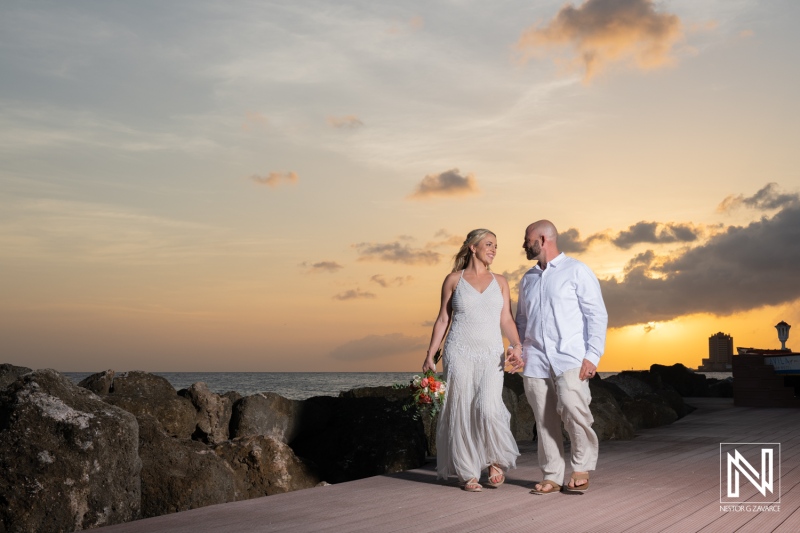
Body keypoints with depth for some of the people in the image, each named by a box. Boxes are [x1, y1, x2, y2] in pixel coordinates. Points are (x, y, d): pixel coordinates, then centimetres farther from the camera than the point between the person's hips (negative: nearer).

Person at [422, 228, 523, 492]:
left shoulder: (500, 282, 11)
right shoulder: (454, 279, 5)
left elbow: (506, 319, 7)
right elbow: (443, 319, 7)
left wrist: (516, 345, -11)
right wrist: (430, 354, 0)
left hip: (491, 354, 1)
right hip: (460, 352, -1)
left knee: (488, 408, -16)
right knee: (462, 411, -2)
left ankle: (496, 460, 8)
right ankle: (467, 473, 10)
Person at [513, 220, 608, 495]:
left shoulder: (577, 271, 2)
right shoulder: (527, 279, 18)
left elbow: (597, 315, -3)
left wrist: (592, 355, -12)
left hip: (570, 357, -5)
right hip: (536, 359, 5)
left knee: (573, 409, -21)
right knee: (545, 420, 3)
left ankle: (581, 468, -2)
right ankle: (551, 477, 13)